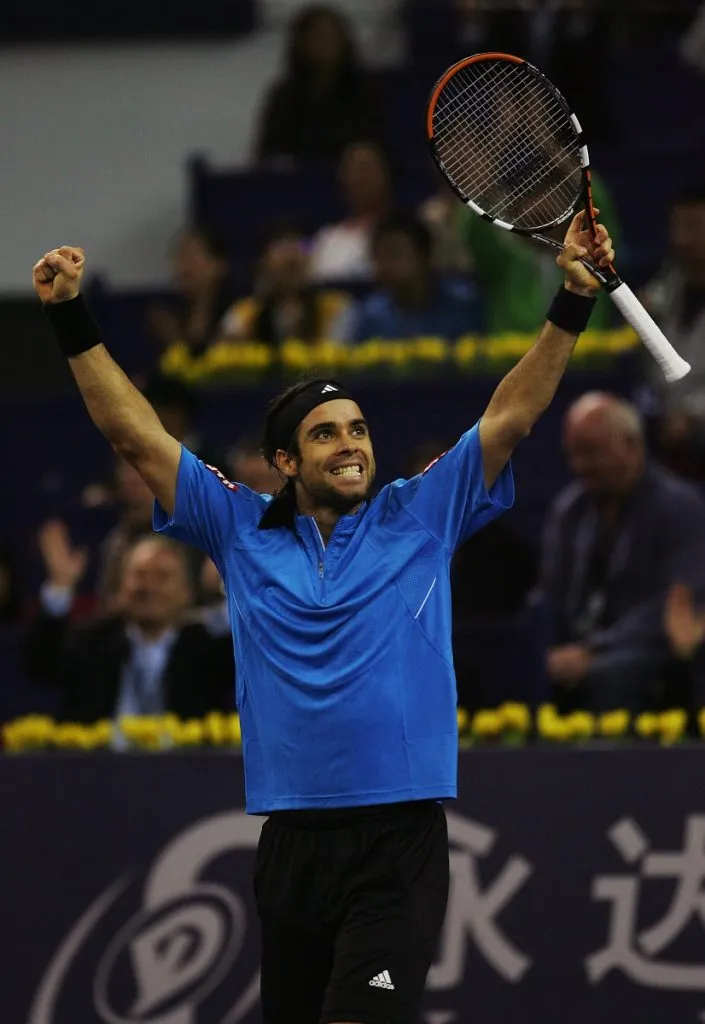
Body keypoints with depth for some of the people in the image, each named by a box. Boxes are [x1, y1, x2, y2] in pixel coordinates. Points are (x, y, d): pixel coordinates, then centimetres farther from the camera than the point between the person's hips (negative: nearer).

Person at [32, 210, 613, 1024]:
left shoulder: (419, 519, 7)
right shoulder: (243, 533, 9)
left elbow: (509, 418, 3)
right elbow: (135, 434, 9)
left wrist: (571, 304, -6)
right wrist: (72, 318, 3)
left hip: (400, 841, -3)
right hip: (291, 842, 3)